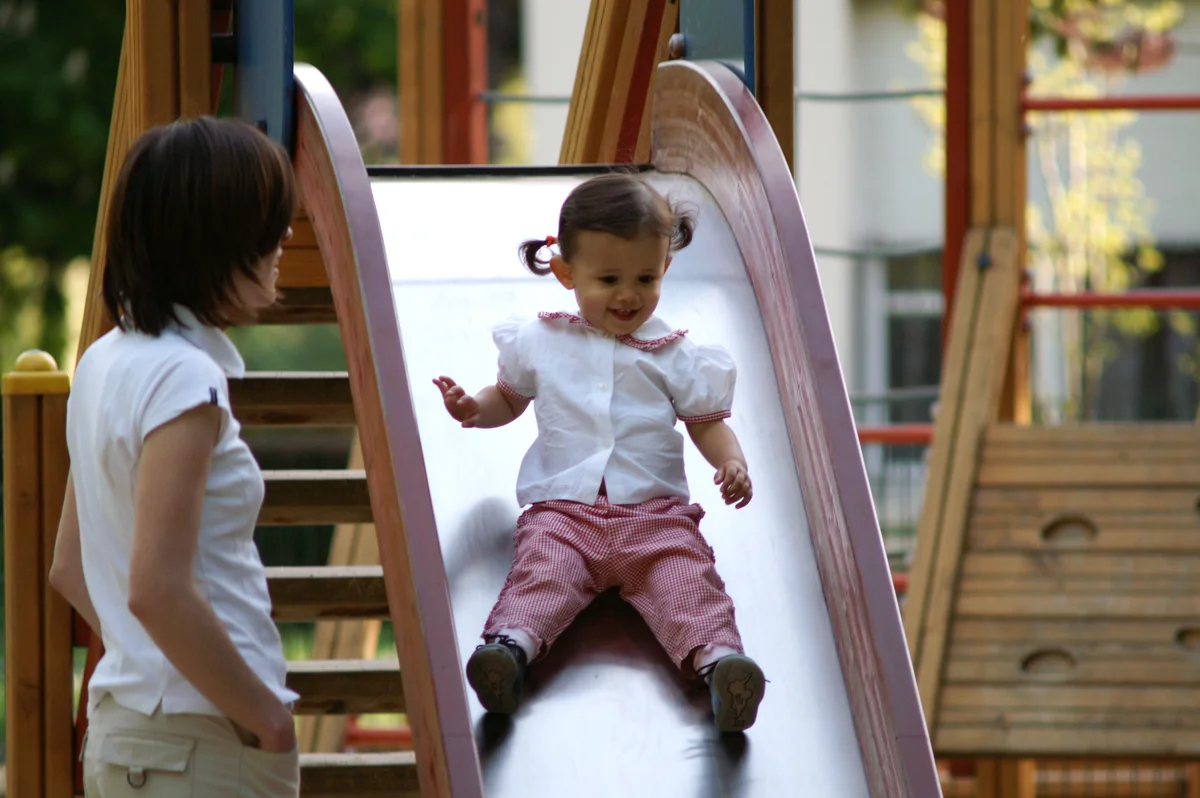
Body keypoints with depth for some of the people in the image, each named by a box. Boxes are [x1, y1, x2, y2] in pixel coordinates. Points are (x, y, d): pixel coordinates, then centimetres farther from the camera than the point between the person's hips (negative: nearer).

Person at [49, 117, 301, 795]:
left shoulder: (106, 362, 12)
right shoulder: (183, 379, -16)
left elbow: (71, 570, 18)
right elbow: (158, 590, -22)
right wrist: (270, 720, -13)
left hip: (124, 727, 9)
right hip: (207, 741, -9)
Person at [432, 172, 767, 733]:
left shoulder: (674, 356, 11)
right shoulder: (540, 342, 15)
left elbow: (707, 422, 14)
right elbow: (510, 397, 30)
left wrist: (731, 462, -8)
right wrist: (474, 409, 7)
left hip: (655, 510, 0)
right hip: (563, 508, 0)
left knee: (686, 578, -28)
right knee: (543, 569, -31)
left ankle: (716, 655, -50)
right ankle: (512, 644, -55)